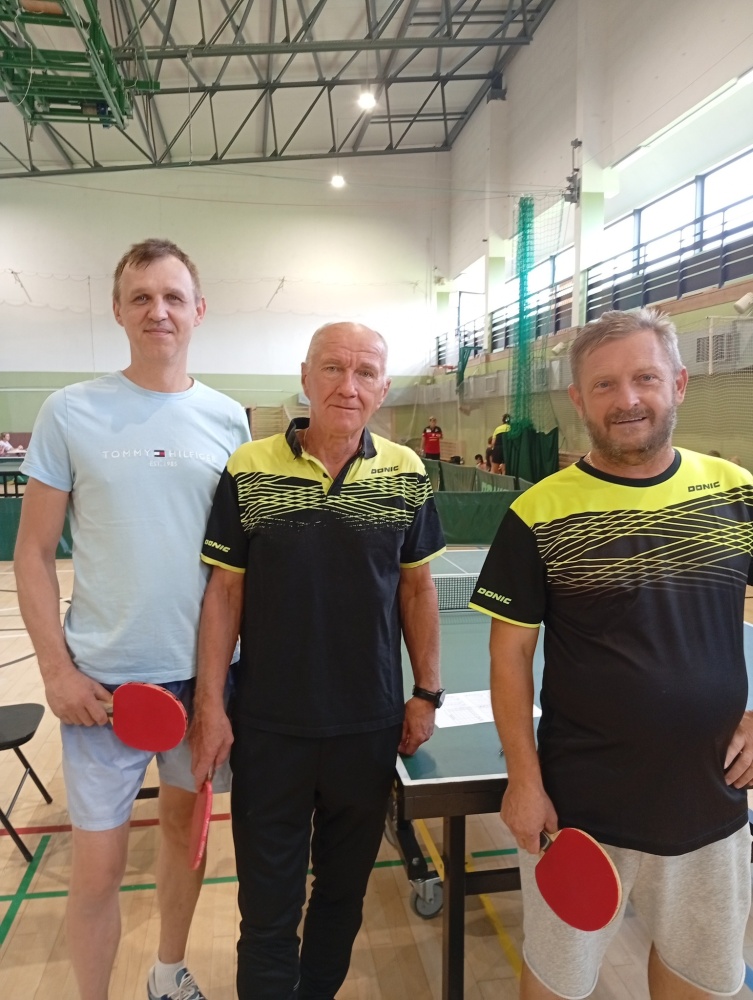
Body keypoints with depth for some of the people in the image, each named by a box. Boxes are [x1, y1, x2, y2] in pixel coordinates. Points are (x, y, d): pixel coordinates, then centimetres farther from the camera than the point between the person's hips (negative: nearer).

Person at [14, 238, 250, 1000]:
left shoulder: (227, 419, 2)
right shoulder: (70, 412, -5)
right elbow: (33, 552, -2)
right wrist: (56, 668, -8)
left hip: (206, 670, 3)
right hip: (102, 677, -2)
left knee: (184, 822, 19)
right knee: (97, 866, 5)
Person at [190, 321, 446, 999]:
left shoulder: (407, 474, -3)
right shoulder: (247, 471, -8)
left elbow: (417, 589, 5)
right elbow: (224, 591, -3)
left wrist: (426, 693, 4)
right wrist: (210, 704, -5)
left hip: (370, 727, 2)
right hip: (268, 727, -2)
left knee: (343, 891, 22)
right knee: (268, 905, 14)